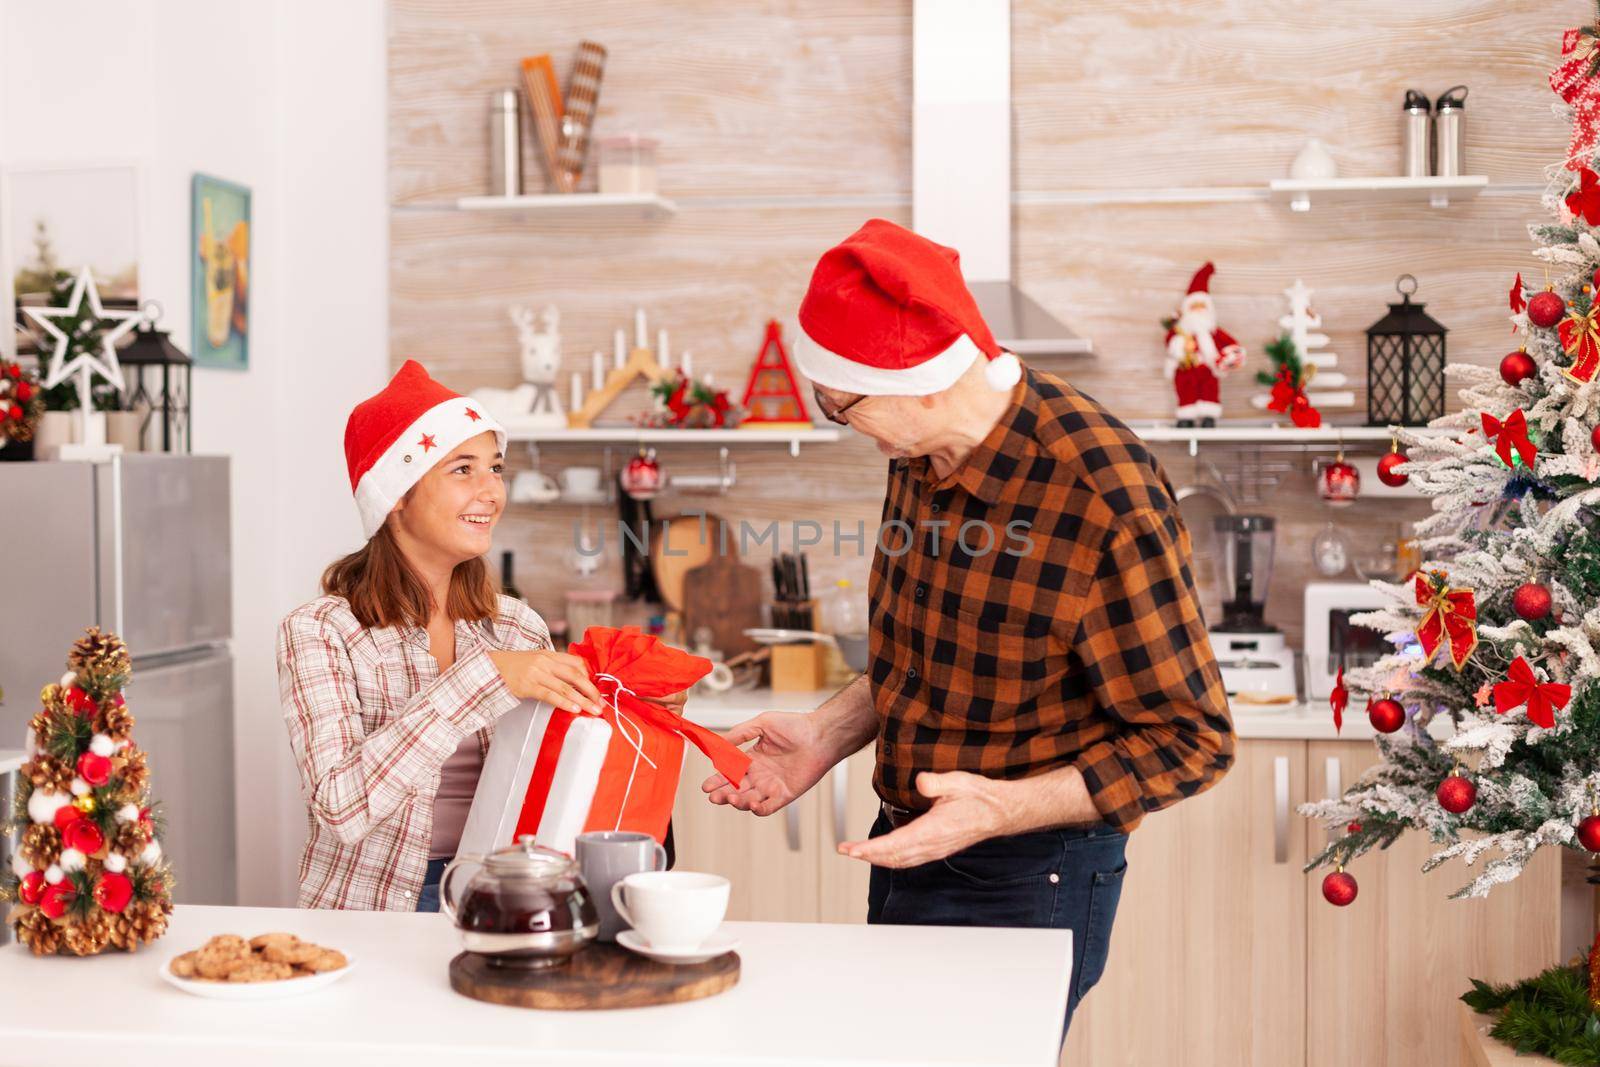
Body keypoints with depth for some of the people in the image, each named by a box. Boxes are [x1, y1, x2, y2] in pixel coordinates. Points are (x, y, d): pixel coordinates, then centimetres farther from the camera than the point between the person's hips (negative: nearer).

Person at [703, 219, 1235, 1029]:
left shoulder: (1106, 504, -26)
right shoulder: (920, 454, -1)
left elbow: (1189, 742, -19)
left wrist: (1002, 809, -27)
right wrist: (827, 737, 1)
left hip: (1023, 884, -7)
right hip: (904, 851, 8)